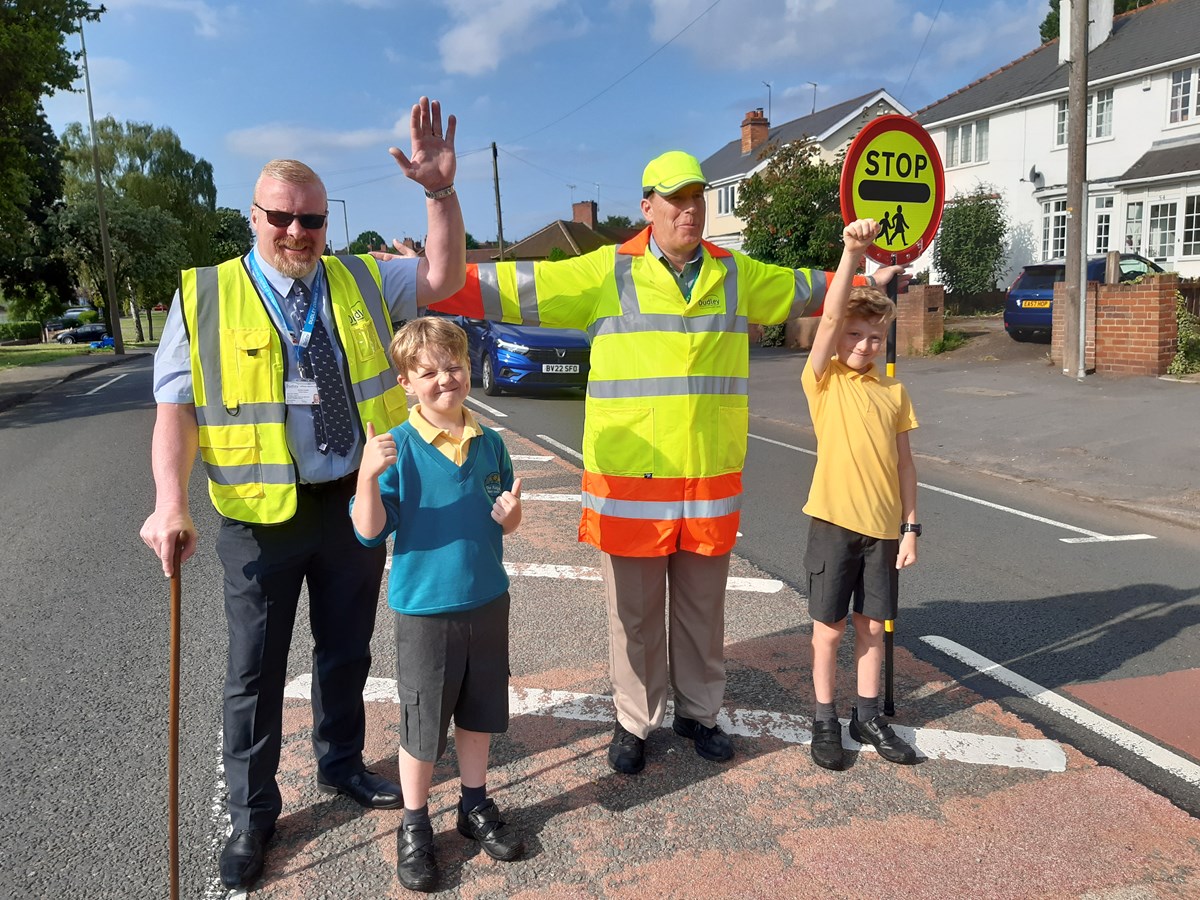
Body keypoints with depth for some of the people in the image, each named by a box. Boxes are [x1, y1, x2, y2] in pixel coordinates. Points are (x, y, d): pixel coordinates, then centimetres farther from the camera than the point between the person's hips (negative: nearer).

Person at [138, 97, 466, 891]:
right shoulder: (205, 298, -5)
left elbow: (443, 278, 3)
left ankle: (342, 764, 42)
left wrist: (441, 191, -12)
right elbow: (176, 409, -8)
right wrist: (171, 503, -21)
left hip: (355, 504, 3)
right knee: (256, 671, 10)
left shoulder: (361, 282, 5)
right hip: (262, 517, -3)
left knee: (348, 650, 19)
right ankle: (252, 813, 29)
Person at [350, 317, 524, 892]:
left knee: (479, 713, 20)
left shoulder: (489, 444, 0)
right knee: (422, 727, 10)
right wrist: (368, 475, -32)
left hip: (487, 604, 4)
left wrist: (511, 514, -13)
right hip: (423, 612, -4)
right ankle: (414, 825, 32)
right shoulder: (396, 449, -13)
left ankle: (475, 804, 41)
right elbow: (369, 532, -17)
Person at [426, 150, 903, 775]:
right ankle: (634, 722, 27)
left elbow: (803, 289, 25)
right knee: (634, 614, 8)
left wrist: (867, 280, 23)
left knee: (702, 610, 15)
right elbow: (514, 288, -7)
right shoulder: (607, 273, -3)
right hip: (630, 481, -3)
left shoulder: (737, 275, 8)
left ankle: (697, 712, 35)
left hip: (711, 481, 3)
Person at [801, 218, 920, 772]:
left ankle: (868, 717, 28)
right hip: (835, 521, -3)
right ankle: (825, 721, 20)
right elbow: (829, 317, -19)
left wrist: (910, 527, 4)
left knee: (872, 625, 13)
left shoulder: (893, 391, 7)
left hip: (883, 526, 4)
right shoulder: (823, 380, -4)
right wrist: (852, 252, -27)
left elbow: (904, 464, 8)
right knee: (829, 627, 6)